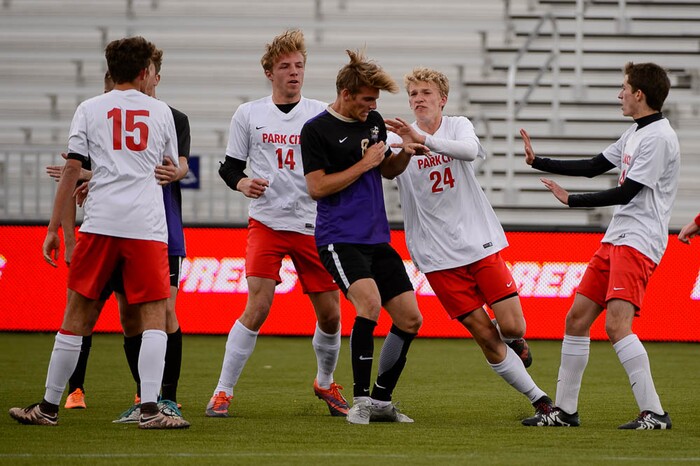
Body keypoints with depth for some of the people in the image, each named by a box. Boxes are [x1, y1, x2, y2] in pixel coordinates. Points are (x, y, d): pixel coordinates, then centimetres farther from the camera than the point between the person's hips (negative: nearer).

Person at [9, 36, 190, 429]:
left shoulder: (90, 109, 8)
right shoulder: (161, 112, 12)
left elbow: (71, 170, 3)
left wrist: (54, 228, 7)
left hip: (100, 222, 1)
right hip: (148, 226, -1)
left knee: (78, 313, 8)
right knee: (154, 315, 1)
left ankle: (49, 407, 13)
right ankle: (150, 408, -13)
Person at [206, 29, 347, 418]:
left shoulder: (322, 114, 5)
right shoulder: (249, 115, 5)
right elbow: (230, 167, 9)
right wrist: (243, 184, -12)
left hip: (313, 225, 2)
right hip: (267, 222, -2)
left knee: (330, 314, 2)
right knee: (258, 308, -16)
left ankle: (326, 383, 29)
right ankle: (223, 392, -6)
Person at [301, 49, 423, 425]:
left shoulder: (374, 122, 12)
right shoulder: (317, 130, -8)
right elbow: (316, 186, -13)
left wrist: (405, 153, 4)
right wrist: (364, 164, -13)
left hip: (377, 238, 7)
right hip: (339, 238, -7)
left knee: (410, 320, 3)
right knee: (369, 302, -28)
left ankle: (381, 401, 17)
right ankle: (360, 400, -17)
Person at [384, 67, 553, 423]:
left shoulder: (458, 126, 1)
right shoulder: (398, 140, 0)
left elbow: (470, 150, -22)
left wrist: (423, 139, -38)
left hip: (480, 241, 1)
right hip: (438, 256, -1)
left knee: (512, 327, -6)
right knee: (485, 336, -4)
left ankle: (516, 341, 30)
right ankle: (538, 398, 9)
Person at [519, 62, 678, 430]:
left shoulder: (659, 137, -14)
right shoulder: (635, 133, 16)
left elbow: (626, 193, -17)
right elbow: (593, 167, 27)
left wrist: (571, 199, -8)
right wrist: (538, 162, 29)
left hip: (639, 243, -10)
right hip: (615, 238, 10)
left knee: (616, 323, -22)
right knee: (577, 318, 10)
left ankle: (654, 413, -22)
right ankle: (565, 410, 19)